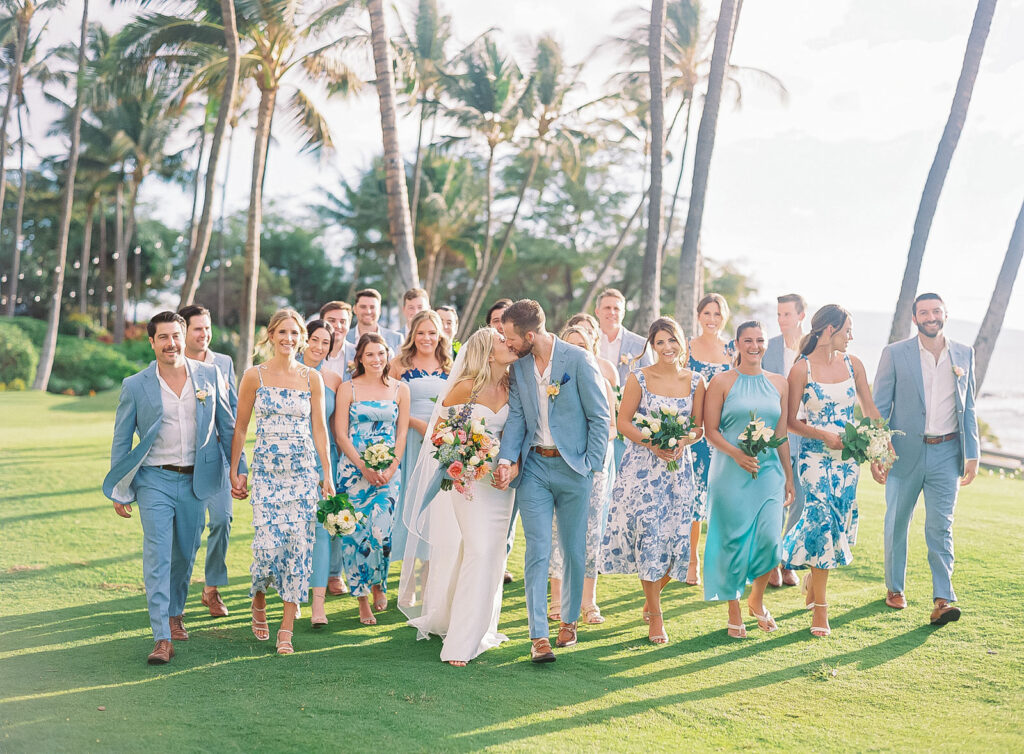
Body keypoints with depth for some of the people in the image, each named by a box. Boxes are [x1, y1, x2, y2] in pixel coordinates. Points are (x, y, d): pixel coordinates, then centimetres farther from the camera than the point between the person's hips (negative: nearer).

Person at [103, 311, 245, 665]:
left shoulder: (209, 375, 1)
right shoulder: (135, 386, -4)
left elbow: (227, 425, 9)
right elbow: (121, 440, 3)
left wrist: (238, 468, 5)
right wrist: (120, 491, 3)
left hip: (196, 480, 3)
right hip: (155, 480, -2)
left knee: (186, 553, 15)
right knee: (158, 555, -10)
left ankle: (175, 612, 37)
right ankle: (162, 638, -10)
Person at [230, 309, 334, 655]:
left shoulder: (312, 378, 6)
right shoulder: (254, 375, 1)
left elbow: (319, 428, 8)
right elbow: (240, 427, 6)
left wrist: (327, 474, 5)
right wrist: (233, 472, 5)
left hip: (304, 470, 2)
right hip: (266, 470, -2)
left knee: (299, 545, -3)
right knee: (268, 543, -11)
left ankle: (286, 629, 5)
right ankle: (258, 602, 21)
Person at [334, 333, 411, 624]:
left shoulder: (400, 389, 7)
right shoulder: (348, 389, 2)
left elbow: (402, 433, 7)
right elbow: (341, 433, -1)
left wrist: (390, 469, -5)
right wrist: (364, 468, -9)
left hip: (387, 472, 1)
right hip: (353, 469, -1)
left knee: (380, 532, -9)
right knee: (355, 532, -3)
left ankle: (378, 583, 20)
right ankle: (363, 600, 10)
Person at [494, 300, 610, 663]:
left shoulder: (578, 359, -10)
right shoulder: (518, 366, 5)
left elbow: (600, 416, -6)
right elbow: (516, 417, 5)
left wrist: (590, 465, -10)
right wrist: (506, 460, -11)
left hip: (572, 467, -3)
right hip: (534, 466, 3)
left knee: (574, 551, 9)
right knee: (537, 552, -2)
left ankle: (569, 620, 28)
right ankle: (538, 635, -2)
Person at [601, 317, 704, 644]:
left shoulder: (695, 381, 5)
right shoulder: (639, 379, -3)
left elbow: (700, 427, 7)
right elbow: (623, 422, -3)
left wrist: (683, 442, -14)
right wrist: (652, 444, -17)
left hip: (679, 467, 3)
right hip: (642, 467, -3)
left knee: (675, 537, 0)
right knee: (647, 536, -6)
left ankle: (651, 599, 27)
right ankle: (655, 616, 6)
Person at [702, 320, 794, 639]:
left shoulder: (778, 383, 11)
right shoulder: (722, 382, 1)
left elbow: (782, 434, 13)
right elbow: (710, 430, -2)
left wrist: (789, 477, 12)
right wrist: (736, 453, -18)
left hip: (769, 469, 3)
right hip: (731, 471, -2)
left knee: (770, 538, -7)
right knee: (734, 540, 0)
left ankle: (757, 600, 20)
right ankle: (734, 612, 16)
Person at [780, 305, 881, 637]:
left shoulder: (852, 364, 7)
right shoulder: (802, 369, -6)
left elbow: (870, 409, 12)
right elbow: (790, 421, -5)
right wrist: (824, 435, -17)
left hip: (847, 456, 5)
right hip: (816, 456, -5)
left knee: (840, 523, 6)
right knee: (824, 522, -13)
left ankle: (813, 577, 35)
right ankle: (820, 609, -4)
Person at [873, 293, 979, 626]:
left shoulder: (964, 354, 7)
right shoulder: (895, 354, -2)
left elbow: (968, 408, 11)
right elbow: (879, 406, 0)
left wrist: (972, 454, 7)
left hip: (946, 453, 1)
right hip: (906, 451, -1)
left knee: (940, 527, -3)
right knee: (897, 524, 9)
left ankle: (942, 600, -5)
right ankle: (895, 588, 25)